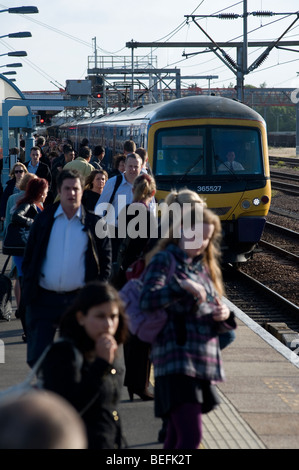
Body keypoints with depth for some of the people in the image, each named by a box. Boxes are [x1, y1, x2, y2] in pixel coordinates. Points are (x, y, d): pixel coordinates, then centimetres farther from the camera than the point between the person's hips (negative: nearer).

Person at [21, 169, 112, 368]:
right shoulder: (44, 220, 6)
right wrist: (28, 289, 1)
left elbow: (105, 261, 5)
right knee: (37, 356, -2)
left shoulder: (94, 224, 2)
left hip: (78, 299, -1)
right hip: (44, 298, 1)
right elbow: (29, 257, 9)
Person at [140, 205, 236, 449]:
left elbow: (213, 313, 23)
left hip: (205, 362, 7)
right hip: (176, 359, -7)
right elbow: (148, 299, -19)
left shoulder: (204, 266, 20)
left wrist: (224, 315, 1)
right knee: (191, 436, -17)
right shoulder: (165, 260, -2)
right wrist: (184, 286, -28)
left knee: (177, 437, 11)